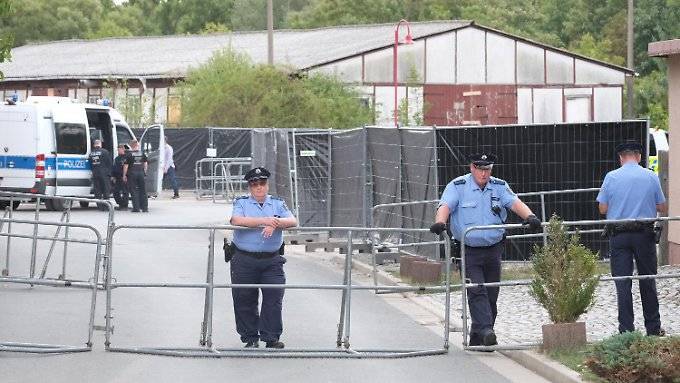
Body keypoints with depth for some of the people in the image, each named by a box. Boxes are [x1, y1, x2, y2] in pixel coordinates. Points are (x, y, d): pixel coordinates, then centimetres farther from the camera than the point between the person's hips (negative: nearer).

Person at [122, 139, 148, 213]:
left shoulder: (130, 154, -7)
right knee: (143, 190, 10)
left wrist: (124, 175, -2)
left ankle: (136, 207, -2)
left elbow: (126, 165, -7)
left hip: (132, 173, -4)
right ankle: (145, 207, 10)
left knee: (133, 191, 1)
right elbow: (145, 163, 12)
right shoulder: (142, 153, 6)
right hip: (141, 172, 4)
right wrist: (145, 171, 22)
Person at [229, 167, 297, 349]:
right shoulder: (241, 203, 5)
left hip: (272, 261, 1)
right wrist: (264, 221, -21)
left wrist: (275, 223, -22)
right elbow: (236, 220, -16)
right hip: (245, 260, -1)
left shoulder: (277, 203, 12)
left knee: (274, 298, -6)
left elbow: (293, 221, -3)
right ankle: (250, 337, 14)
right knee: (245, 300, 2)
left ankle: (271, 337, 1)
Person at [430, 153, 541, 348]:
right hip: (468, 250, -4)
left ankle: (477, 336, 16)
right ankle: (485, 330, -23)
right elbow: (446, 206, -17)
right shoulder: (457, 186, -2)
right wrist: (440, 222, -38)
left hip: (493, 249, 4)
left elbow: (515, 203, -7)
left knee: (491, 294, 6)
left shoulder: (499, 186, 7)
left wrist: (529, 216, -27)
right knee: (476, 290, -16)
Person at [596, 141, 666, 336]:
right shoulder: (651, 177, -2)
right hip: (645, 234, 1)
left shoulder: (611, 177, -3)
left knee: (622, 283, 2)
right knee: (648, 282, 11)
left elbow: (602, 208, -1)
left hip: (619, 235, 0)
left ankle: (626, 329, -1)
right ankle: (653, 327, 17)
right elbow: (662, 208, 4)